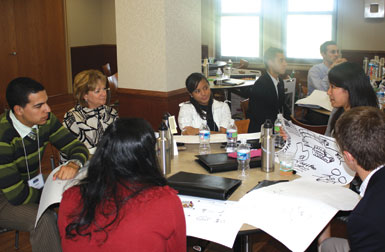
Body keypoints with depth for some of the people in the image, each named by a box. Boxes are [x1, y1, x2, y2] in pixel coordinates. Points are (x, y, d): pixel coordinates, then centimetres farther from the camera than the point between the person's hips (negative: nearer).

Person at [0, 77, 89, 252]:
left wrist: (74, 164, -27)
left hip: (34, 185, 7)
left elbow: (77, 147, -4)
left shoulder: (45, 120, -10)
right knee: (44, 219, -31)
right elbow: (18, 196, -28)